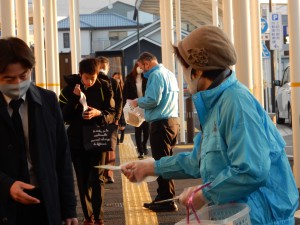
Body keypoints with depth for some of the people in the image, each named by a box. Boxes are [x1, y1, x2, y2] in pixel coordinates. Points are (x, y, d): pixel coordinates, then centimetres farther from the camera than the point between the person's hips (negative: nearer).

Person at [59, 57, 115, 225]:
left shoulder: (104, 88, -2)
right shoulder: (70, 89, -1)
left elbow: (111, 113, -1)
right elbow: (63, 115, -5)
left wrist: (99, 113, -21)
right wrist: (75, 98, -18)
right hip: (77, 140, 1)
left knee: (97, 178, -3)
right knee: (83, 180, 6)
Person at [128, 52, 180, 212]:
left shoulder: (156, 75, -12)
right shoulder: (169, 74, 17)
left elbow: (152, 100, -20)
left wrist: (138, 102, -2)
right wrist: (142, 103, 21)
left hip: (161, 123, -10)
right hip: (172, 120, 10)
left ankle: (167, 201, -2)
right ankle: (163, 197, 20)